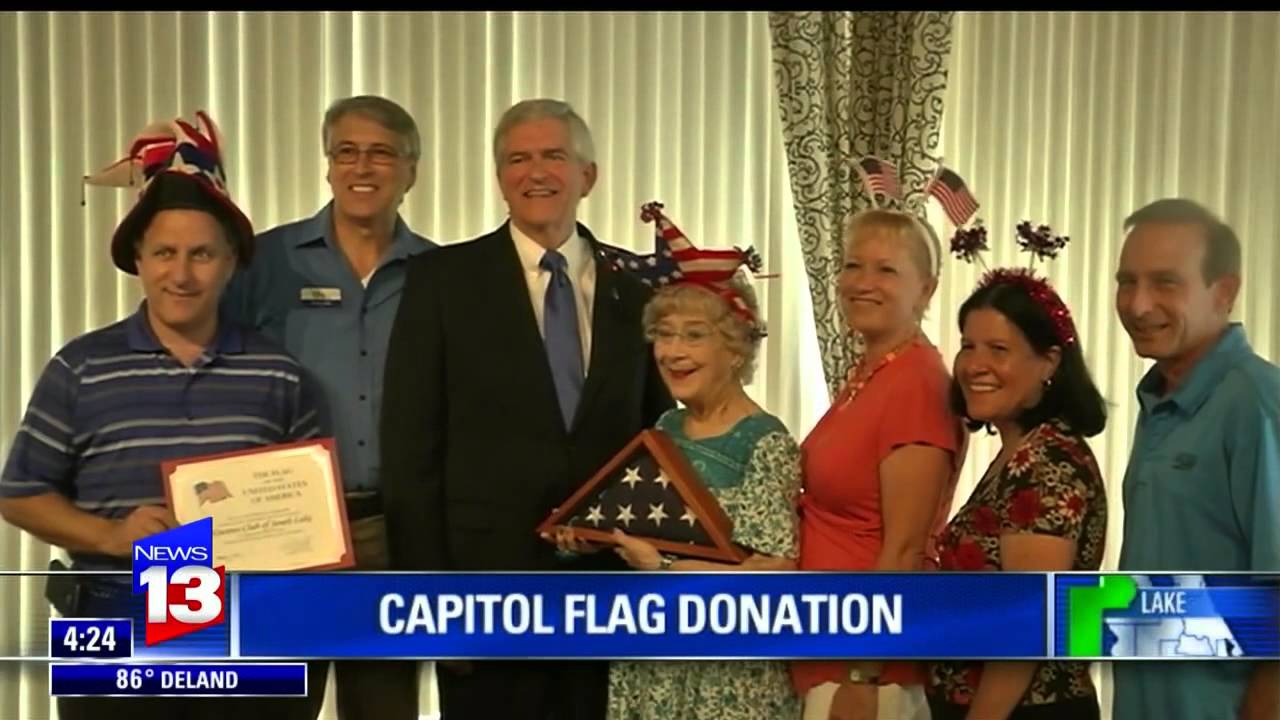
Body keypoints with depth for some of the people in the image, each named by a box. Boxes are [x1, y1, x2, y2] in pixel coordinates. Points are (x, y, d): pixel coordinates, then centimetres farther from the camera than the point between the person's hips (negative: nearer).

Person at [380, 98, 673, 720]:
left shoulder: (636, 286, 6)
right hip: (486, 582, -2)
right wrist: (427, 591, -9)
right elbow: (409, 448, -4)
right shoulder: (442, 279, -1)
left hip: (610, 583, 2)